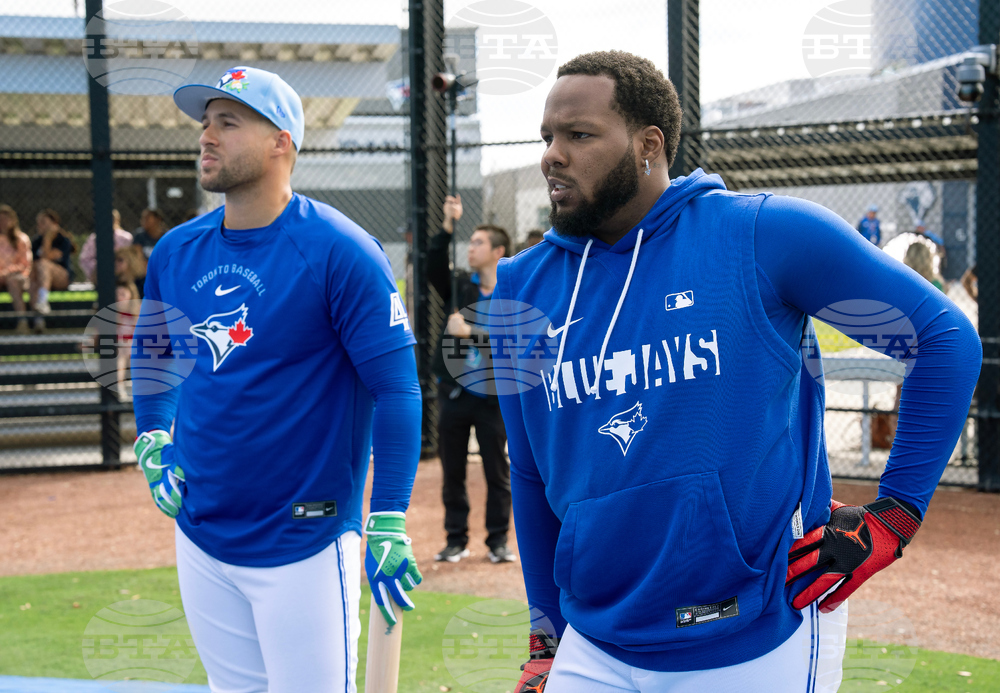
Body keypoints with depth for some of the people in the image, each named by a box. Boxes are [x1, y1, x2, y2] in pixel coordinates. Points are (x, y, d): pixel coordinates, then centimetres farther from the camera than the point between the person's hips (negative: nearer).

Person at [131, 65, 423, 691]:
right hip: (200, 539, 6)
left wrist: (388, 523, -19)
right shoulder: (176, 252, 4)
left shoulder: (339, 251, -14)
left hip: (304, 542, -6)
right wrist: (152, 446, 9)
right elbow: (152, 353, 22)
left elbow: (396, 388, -15)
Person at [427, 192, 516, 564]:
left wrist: (471, 332, -19)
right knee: (453, 472, 8)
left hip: (491, 397, -3)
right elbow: (434, 266, -10)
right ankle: (456, 540, 17)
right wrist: (448, 226, -19)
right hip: (454, 393, 3)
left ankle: (498, 541, 13)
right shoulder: (460, 287, 7)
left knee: (497, 473, 3)